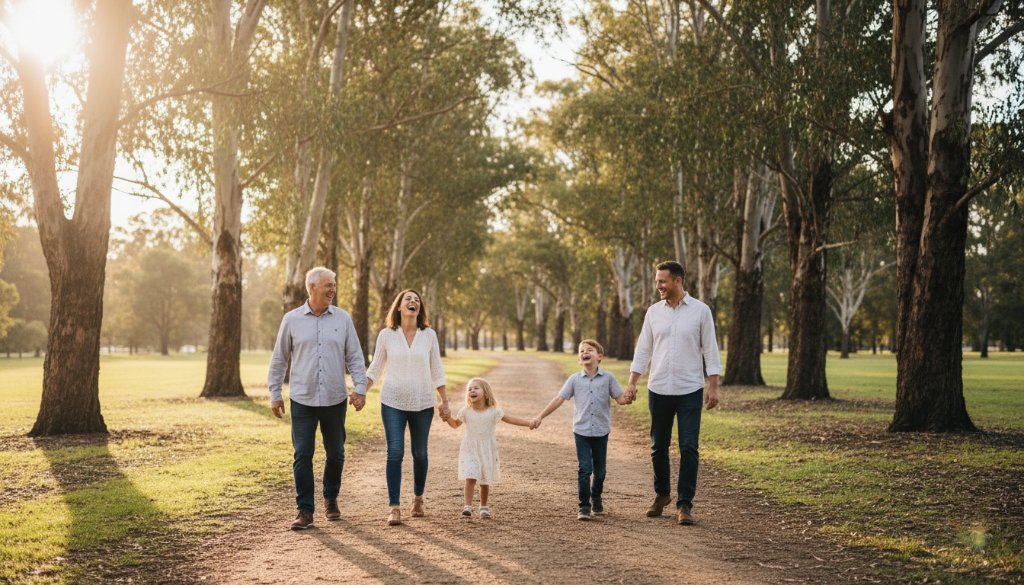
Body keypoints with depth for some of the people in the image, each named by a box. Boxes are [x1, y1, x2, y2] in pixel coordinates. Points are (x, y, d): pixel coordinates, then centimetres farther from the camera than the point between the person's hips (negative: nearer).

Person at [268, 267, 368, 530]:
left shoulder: (343, 319, 3)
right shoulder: (292, 319, 1)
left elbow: (354, 357, 6)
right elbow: (279, 359, 7)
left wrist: (360, 388, -4)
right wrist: (275, 394, 5)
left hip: (335, 400, 2)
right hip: (302, 400, -1)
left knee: (336, 454, 11)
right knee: (302, 455, -3)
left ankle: (331, 499, 32)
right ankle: (305, 510, 6)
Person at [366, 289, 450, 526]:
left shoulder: (429, 334, 0)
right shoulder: (386, 335, -2)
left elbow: (436, 371, 6)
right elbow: (375, 369, 6)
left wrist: (445, 402, 4)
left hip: (422, 403, 1)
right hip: (393, 402, -1)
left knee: (419, 453, 10)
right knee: (395, 452, -10)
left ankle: (418, 498, 31)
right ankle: (394, 508, -5)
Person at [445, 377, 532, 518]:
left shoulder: (493, 411, -5)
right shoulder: (465, 411, 0)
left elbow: (510, 419, -2)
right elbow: (455, 424, 14)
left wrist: (529, 423, -8)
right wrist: (448, 417, -5)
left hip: (487, 451, 0)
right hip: (470, 450, 0)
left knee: (485, 481, 8)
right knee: (470, 478, -15)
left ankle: (484, 507, 24)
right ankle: (468, 506, -12)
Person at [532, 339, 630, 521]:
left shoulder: (607, 378, 0)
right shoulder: (575, 379, 2)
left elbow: (620, 398, 0)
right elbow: (559, 399, 2)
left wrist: (629, 398, -23)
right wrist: (540, 417, -2)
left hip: (601, 432, 1)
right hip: (581, 431, -1)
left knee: (600, 469, 12)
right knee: (585, 469, -6)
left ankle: (596, 497, 37)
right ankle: (584, 506, 2)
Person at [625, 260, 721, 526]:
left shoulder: (701, 311, -3)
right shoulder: (654, 312, 5)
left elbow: (710, 350, -2)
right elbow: (643, 349, 9)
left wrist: (713, 387, -6)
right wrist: (632, 382, 2)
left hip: (690, 390, -3)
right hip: (658, 389, 3)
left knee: (688, 448, -5)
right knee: (659, 447, 10)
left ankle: (684, 504, 3)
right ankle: (661, 494, 30)